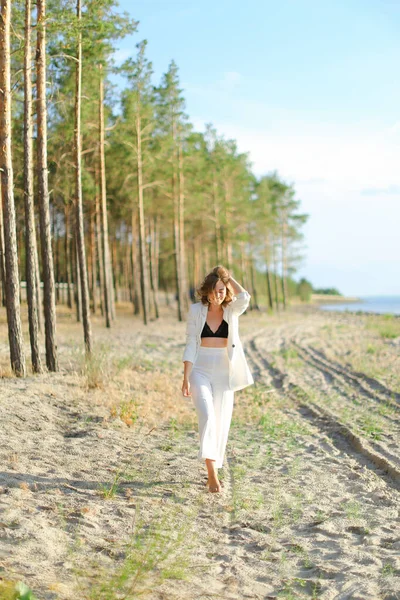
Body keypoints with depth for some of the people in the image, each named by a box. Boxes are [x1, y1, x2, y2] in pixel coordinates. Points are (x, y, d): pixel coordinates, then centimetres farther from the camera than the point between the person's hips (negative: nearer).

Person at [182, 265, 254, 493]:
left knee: (221, 424, 7)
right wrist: (186, 378, -7)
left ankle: (213, 471, 24)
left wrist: (228, 277, -10)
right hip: (201, 371, -2)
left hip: (224, 374, 2)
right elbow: (191, 346, -1)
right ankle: (212, 473, -20)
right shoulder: (196, 310, -2)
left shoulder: (232, 310, -1)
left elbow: (245, 297, -25)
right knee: (207, 418, -21)